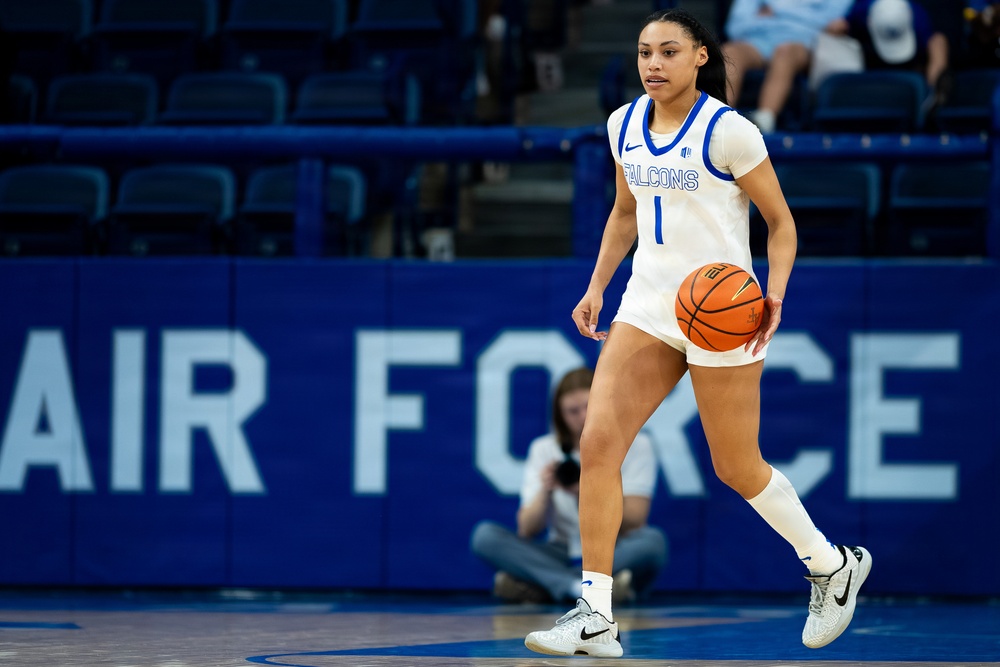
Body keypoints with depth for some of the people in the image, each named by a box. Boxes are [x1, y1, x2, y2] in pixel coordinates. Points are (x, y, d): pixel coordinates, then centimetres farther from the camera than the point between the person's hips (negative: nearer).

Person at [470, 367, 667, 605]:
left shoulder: (635, 445, 1)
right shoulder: (543, 449, 5)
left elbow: (634, 521, -10)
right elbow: (527, 531, -2)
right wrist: (544, 493, -22)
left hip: (618, 557, -2)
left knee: (652, 540, -35)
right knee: (485, 535, -22)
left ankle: (534, 586, -36)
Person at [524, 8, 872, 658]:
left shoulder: (728, 131, -11)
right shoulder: (624, 125, 6)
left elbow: (781, 221, -5)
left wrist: (775, 294, -20)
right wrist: (597, 286, 14)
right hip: (647, 306, 5)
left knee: (738, 468, 4)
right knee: (598, 443, -11)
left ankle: (835, 566, 30)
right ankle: (596, 618, -9)